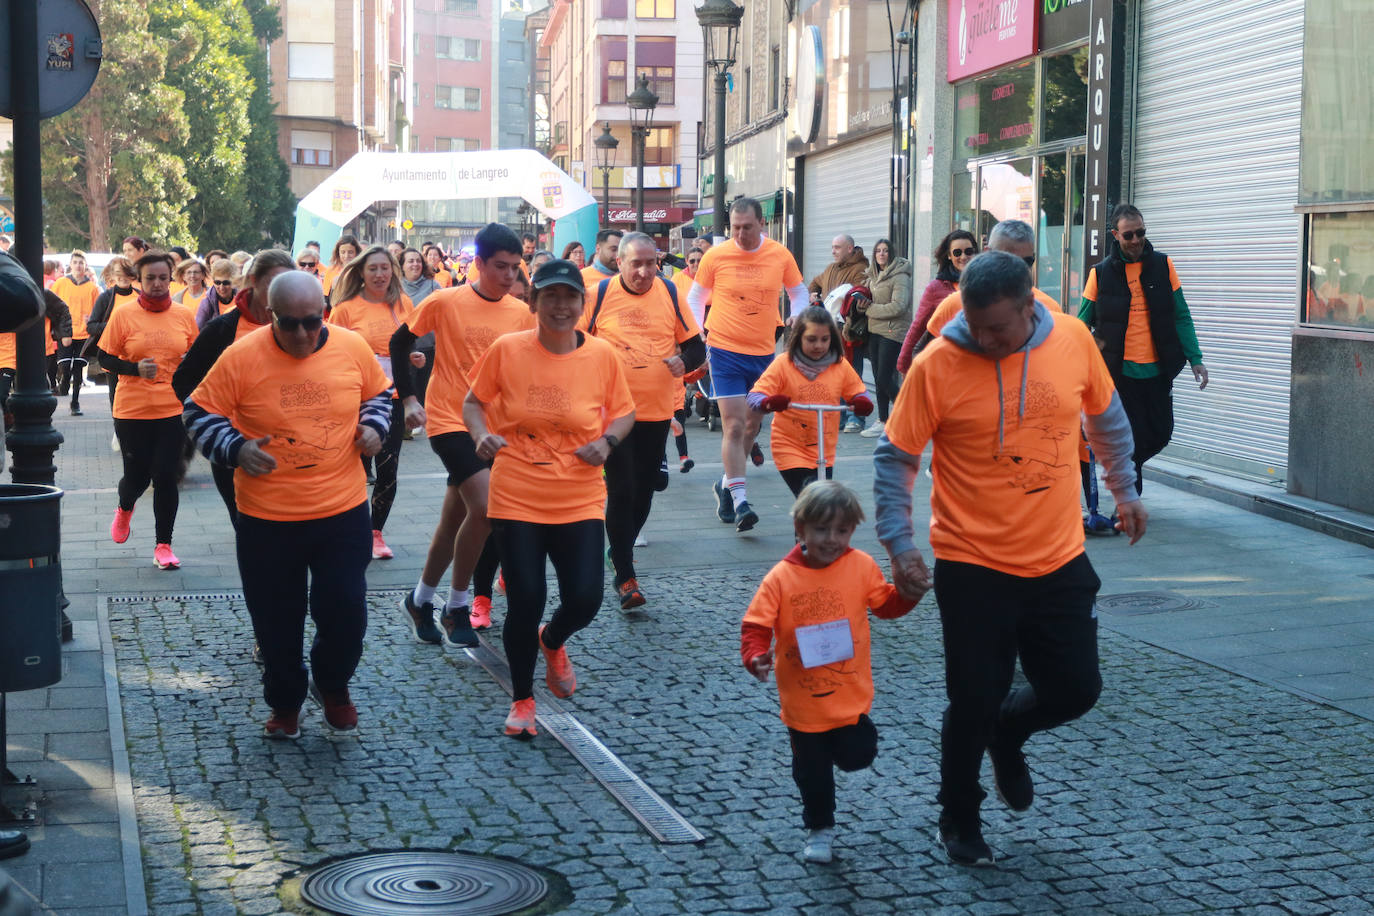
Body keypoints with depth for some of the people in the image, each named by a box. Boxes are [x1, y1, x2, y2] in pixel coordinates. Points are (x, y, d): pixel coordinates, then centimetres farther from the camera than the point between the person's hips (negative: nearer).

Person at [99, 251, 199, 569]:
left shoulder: (184, 315, 4)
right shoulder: (123, 316, -3)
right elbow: (106, 359, 0)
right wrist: (136, 368, -16)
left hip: (173, 409, 1)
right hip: (132, 411, -1)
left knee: (166, 477, -3)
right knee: (137, 476, 6)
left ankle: (163, 545, 11)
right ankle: (124, 509, 43)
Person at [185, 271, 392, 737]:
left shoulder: (353, 348, -3)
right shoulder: (241, 357, -11)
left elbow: (379, 393, 16)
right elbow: (199, 412, -2)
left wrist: (374, 425, -4)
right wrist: (234, 448, -18)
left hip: (343, 511, 1)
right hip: (267, 519, -1)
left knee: (346, 611, 3)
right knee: (277, 621, 10)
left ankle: (332, 685, 33)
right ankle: (285, 703, 34)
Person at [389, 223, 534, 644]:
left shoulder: (522, 313, 3)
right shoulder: (445, 302, -8)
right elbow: (399, 343, 2)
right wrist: (408, 398, -3)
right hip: (449, 419, -5)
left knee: (454, 521, 12)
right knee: (484, 506, -20)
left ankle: (420, 601, 31)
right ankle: (457, 607, -3)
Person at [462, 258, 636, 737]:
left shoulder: (603, 356, -2)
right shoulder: (506, 350, -5)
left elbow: (624, 412, 11)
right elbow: (473, 401, 7)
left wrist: (607, 441, -9)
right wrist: (481, 434, -12)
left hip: (580, 503, 1)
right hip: (516, 499, -1)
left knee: (584, 599, -6)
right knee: (525, 602, -2)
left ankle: (552, 642, 34)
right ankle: (522, 700, 24)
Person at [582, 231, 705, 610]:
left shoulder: (670, 293, 3)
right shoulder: (598, 295, -5)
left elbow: (696, 346, 8)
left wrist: (684, 359, -13)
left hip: (657, 410, 3)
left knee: (644, 491, 12)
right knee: (621, 491, -8)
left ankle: (622, 547, 36)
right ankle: (625, 576, -3)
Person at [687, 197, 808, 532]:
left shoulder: (780, 255, 0)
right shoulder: (715, 256, -4)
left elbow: (798, 293, 15)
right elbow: (695, 297, 8)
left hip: (764, 353, 3)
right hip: (725, 352, -3)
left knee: (752, 425, 12)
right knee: (734, 424, -11)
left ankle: (727, 483, 33)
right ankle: (739, 501, -11)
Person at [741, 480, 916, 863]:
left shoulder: (861, 566, -5)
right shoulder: (781, 577, -12)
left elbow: (887, 604, 8)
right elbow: (756, 626, -11)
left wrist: (909, 590, -12)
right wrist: (756, 657, -30)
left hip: (851, 696, 1)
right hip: (803, 700, -1)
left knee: (857, 756, 0)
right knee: (812, 771, 12)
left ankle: (842, 742, 35)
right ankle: (819, 829, 35)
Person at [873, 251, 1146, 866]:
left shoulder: (1073, 340, -5)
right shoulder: (936, 365, -15)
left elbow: (1106, 417, 14)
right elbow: (894, 459, -7)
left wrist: (1123, 490, 20)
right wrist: (900, 545, -13)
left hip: (1059, 561, 3)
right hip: (973, 567, -3)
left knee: (1075, 690, 8)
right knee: (974, 704, 3)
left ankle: (1007, 735, 41)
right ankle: (959, 822, 27)